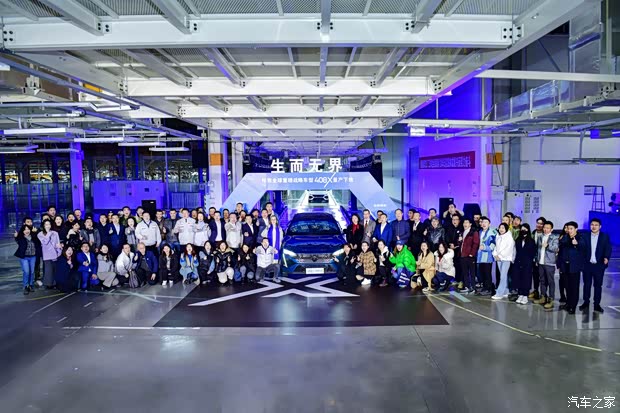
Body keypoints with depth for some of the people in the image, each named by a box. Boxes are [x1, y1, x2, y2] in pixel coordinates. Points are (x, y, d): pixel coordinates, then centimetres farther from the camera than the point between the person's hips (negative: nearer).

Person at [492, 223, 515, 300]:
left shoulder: (509, 237, -7)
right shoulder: (498, 237, 13)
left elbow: (509, 249, -12)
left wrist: (500, 256, -12)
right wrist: (495, 254, 0)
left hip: (506, 258, -6)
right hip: (499, 259, 6)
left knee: (503, 276, -9)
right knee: (504, 276, 10)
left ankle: (499, 294, -11)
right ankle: (505, 293, 15)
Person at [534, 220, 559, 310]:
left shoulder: (554, 238, -3)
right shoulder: (540, 237, 14)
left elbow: (556, 248, -15)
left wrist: (547, 245, -31)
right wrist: (536, 259, 12)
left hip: (549, 263, -6)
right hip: (540, 262, 6)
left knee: (550, 281, -3)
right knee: (542, 281, 12)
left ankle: (550, 300, 0)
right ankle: (543, 297, 20)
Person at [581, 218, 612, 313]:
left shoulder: (605, 237, 0)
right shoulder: (585, 237, 3)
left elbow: (608, 248, -9)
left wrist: (606, 257, -27)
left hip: (599, 265, -1)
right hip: (587, 265, 1)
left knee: (598, 285, 6)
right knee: (586, 284, 9)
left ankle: (597, 304, 14)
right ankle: (586, 302, 19)